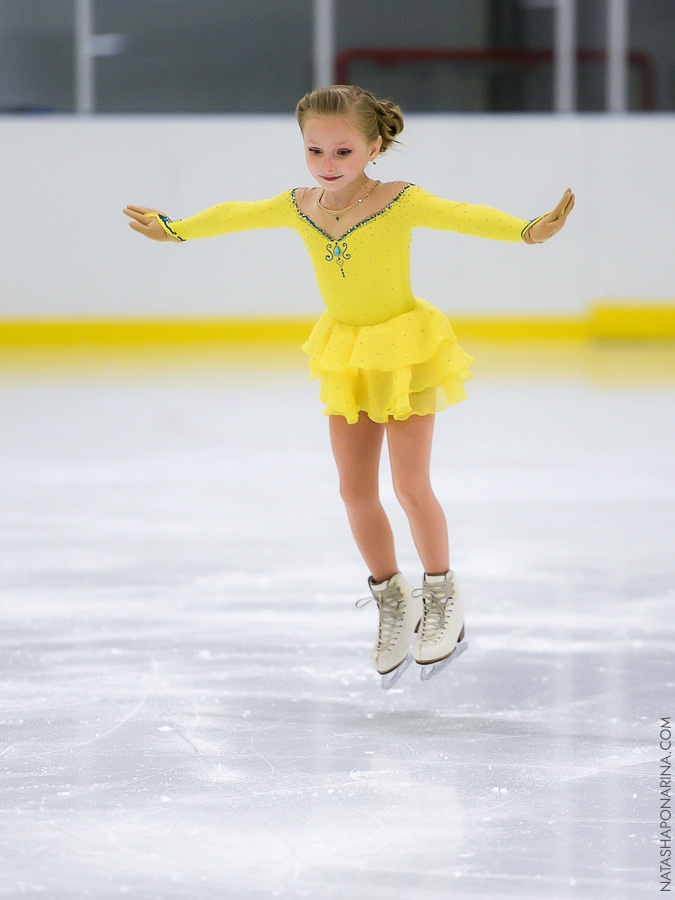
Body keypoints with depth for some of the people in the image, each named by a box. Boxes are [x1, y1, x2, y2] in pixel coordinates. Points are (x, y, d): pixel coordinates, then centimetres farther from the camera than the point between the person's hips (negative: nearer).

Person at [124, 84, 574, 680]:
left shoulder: (400, 203, -17)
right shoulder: (298, 207, -2)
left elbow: (463, 218, -29)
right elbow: (235, 217, 14)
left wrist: (528, 231, -44)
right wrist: (173, 229, 27)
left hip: (407, 353, -5)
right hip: (346, 360, 5)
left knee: (411, 486, -3)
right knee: (356, 491, 6)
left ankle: (442, 597, 18)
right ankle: (392, 600, 23)